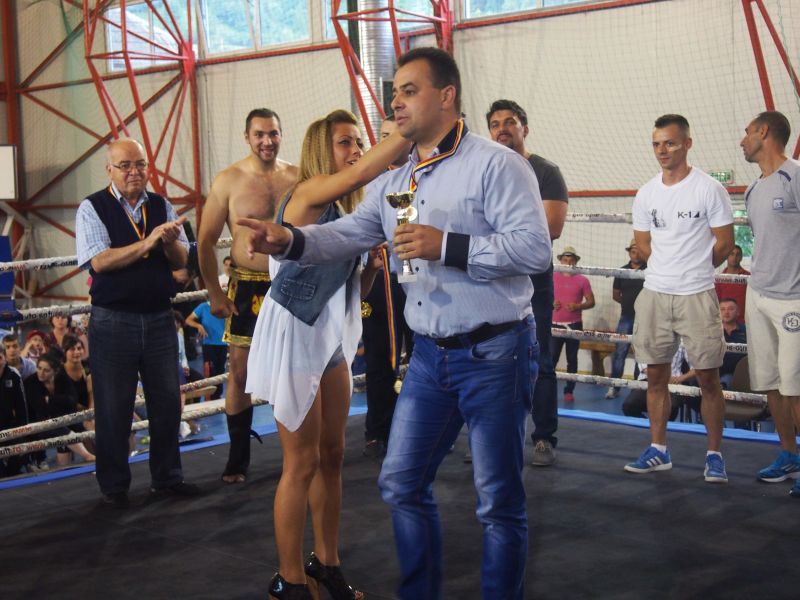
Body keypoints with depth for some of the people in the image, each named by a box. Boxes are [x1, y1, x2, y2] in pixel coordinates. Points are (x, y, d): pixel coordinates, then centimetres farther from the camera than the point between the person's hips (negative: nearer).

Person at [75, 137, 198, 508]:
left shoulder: (162, 207, 8)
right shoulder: (93, 209, -5)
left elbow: (181, 261, 6)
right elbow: (99, 262, -17)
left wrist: (171, 241, -16)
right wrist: (148, 243, -25)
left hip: (159, 318, 4)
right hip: (113, 321, -4)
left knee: (167, 402, 10)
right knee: (114, 408, 4)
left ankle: (166, 478, 25)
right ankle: (114, 486, 18)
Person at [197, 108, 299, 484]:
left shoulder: (297, 178, 3)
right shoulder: (229, 181, -3)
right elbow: (206, 242, -1)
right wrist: (214, 293, -6)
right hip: (247, 287, -2)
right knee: (241, 372, 0)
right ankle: (238, 458, 10)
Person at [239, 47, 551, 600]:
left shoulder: (496, 165, -11)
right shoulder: (394, 183, 13)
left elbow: (536, 248, -20)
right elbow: (348, 234, 6)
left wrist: (446, 247, -24)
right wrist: (290, 241, -13)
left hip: (494, 355, -7)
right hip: (430, 356, 7)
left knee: (499, 501, 3)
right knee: (402, 484, 13)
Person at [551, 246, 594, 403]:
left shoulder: (582, 280, 3)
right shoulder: (552, 278, 6)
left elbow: (591, 302, 3)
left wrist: (577, 306, -14)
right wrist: (551, 304, -9)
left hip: (574, 325, 0)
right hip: (555, 324, 0)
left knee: (572, 359, 4)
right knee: (551, 357, -6)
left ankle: (569, 391, 9)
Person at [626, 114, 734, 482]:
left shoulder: (709, 189, -7)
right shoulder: (647, 193, 7)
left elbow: (725, 243, -4)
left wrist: (693, 270, 6)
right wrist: (674, 269, 8)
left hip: (697, 296, -4)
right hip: (654, 294, 5)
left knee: (708, 378, 0)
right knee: (656, 375, 9)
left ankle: (714, 455, 11)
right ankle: (658, 451, 19)